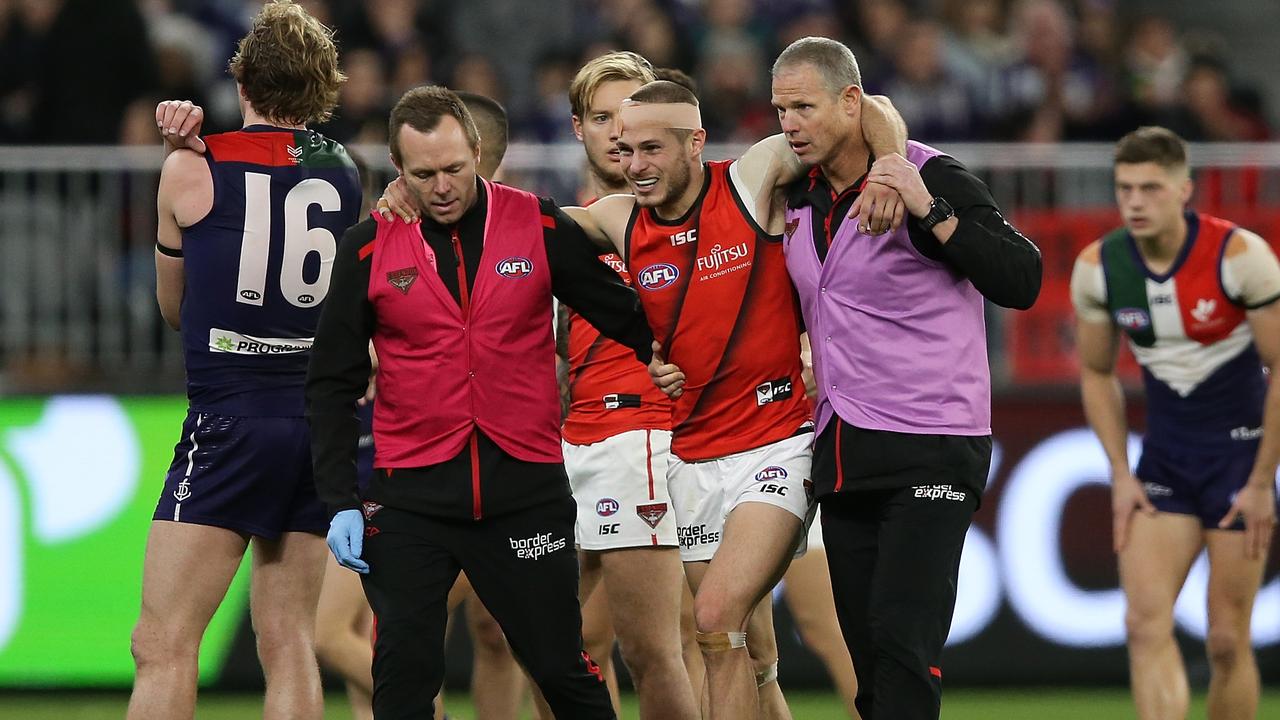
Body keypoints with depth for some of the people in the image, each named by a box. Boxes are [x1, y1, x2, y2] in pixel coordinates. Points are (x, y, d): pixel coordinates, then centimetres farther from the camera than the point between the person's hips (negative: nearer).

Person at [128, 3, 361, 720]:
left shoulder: (191, 171, 0)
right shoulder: (346, 175, 9)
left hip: (228, 422, -5)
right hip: (319, 422, 5)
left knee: (163, 644, -8)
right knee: (288, 646, 6)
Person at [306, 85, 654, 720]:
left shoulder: (540, 227, 0)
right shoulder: (369, 249, 1)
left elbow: (626, 321, 9)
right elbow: (332, 383, 5)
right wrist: (339, 501, -1)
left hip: (526, 491, 0)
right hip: (411, 495, 0)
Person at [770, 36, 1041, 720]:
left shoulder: (933, 177, -10)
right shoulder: (798, 195, 10)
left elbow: (1022, 281, -18)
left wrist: (930, 211, -24)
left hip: (931, 450, -7)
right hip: (840, 452, 7)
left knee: (902, 639, -18)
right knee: (869, 661, 5)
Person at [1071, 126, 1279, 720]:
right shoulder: (1097, 267, -5)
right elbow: (1096, 372, 10)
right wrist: (1121, 473, 2)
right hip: (1162, 459, 3)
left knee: (1227, 641, -3)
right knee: (1146, 622, -15)